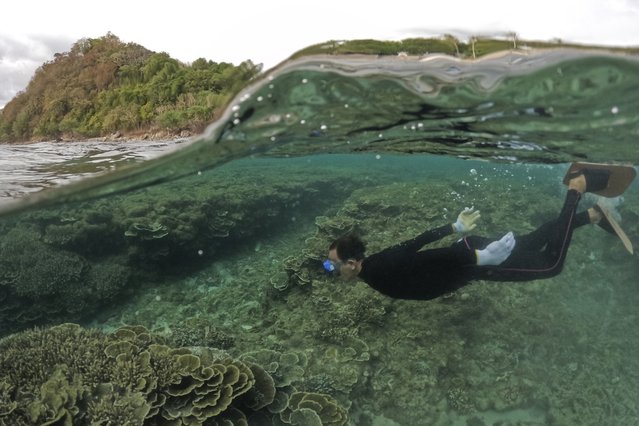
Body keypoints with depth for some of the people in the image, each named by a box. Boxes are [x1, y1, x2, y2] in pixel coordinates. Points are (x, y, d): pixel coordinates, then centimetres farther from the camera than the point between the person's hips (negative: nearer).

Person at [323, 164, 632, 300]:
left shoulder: (378, 272, -23)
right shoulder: (380, 261, 4)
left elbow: (426, 260, -32)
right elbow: (416, 243, 11)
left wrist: (481, 258, -34)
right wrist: (456, 227, 21)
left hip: (472, 259, -8)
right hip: (466, 248, 8)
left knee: (551, 263, 4)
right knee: (530, 243, 22)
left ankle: (578, 187, 9)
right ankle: (595, 215, 32)